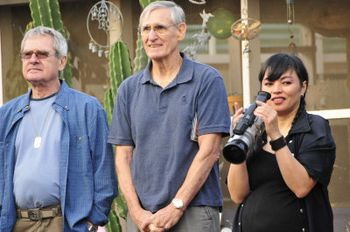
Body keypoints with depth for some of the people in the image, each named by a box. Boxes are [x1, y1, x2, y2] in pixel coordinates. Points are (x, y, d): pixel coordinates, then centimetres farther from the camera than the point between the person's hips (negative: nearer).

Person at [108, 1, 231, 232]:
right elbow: (123, 155, 9)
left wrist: (176, 206, -11)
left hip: (193, 211, -3)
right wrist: (136, 210, -4)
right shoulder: (129, 89, 11)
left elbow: (209, 150, -7)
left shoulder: (207, 80, -1)